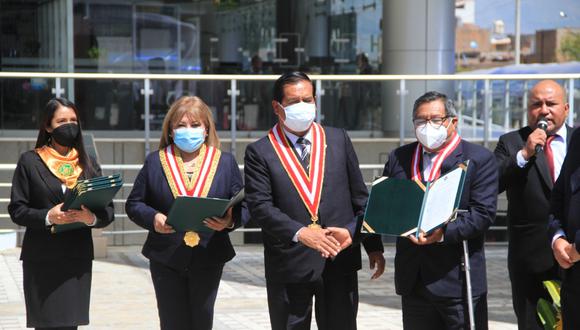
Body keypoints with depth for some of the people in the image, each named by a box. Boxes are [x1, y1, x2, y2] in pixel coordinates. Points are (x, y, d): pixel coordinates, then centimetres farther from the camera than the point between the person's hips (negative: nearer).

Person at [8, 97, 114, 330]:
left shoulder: (88, 164, 12)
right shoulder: (29, 162, 4)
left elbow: (108, 210, 8)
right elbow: (17, 210, -1)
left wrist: (92, 217, -14)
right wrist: (47, 216, -18)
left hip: (78, 258, 2)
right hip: (41, 260, -2)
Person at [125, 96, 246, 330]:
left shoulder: (225, 162, 5)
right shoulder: (155, 162, 5)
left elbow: (243, 205, 4)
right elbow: (134, 204, 6)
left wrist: (230, 220, -18)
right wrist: (153, 218, -14)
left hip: (209, 259, 0)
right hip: (166, 258, 0)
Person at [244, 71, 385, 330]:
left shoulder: (338, 140, 9)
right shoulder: (260, 152, 0)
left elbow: (360, 198, 9)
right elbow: (260, 206, -9)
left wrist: (374, 246, 4)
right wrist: (299, 233, -22)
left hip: (340, 262, 2)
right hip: (288, 266, -2)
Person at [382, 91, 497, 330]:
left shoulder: (479, 159, -2)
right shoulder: (398, 158, 13)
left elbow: (483, 213, -11)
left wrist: (444, 232, -23)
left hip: (458, 279, -4)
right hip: (413, 280, 4)